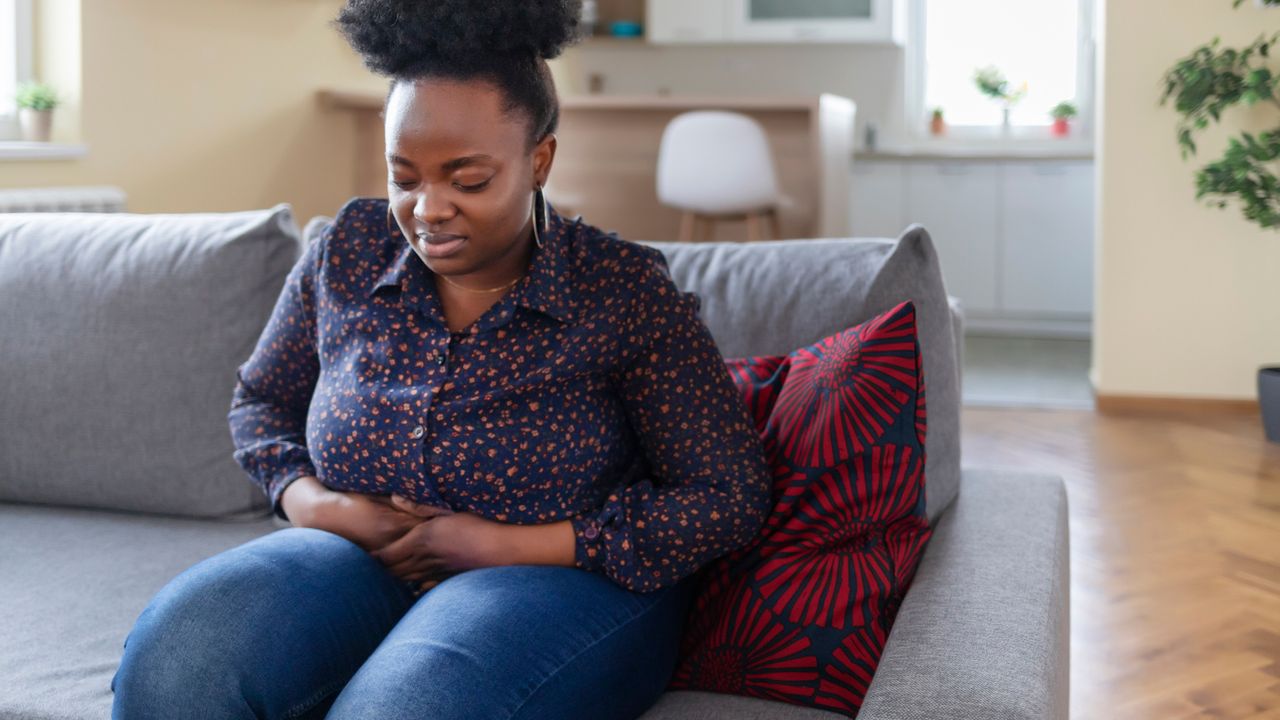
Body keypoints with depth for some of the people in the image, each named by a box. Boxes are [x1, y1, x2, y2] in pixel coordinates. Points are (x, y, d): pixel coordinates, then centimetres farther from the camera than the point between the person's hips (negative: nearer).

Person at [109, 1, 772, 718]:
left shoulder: (627, 291, -10)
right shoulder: (350, 251, 2)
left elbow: (732, 495, -10)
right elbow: (261, 398, 18)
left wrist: (503, 544, -15)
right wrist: (313, 504, -6)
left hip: (569, 578, -3)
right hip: (363, 561, 3)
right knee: (175, 653, -28)